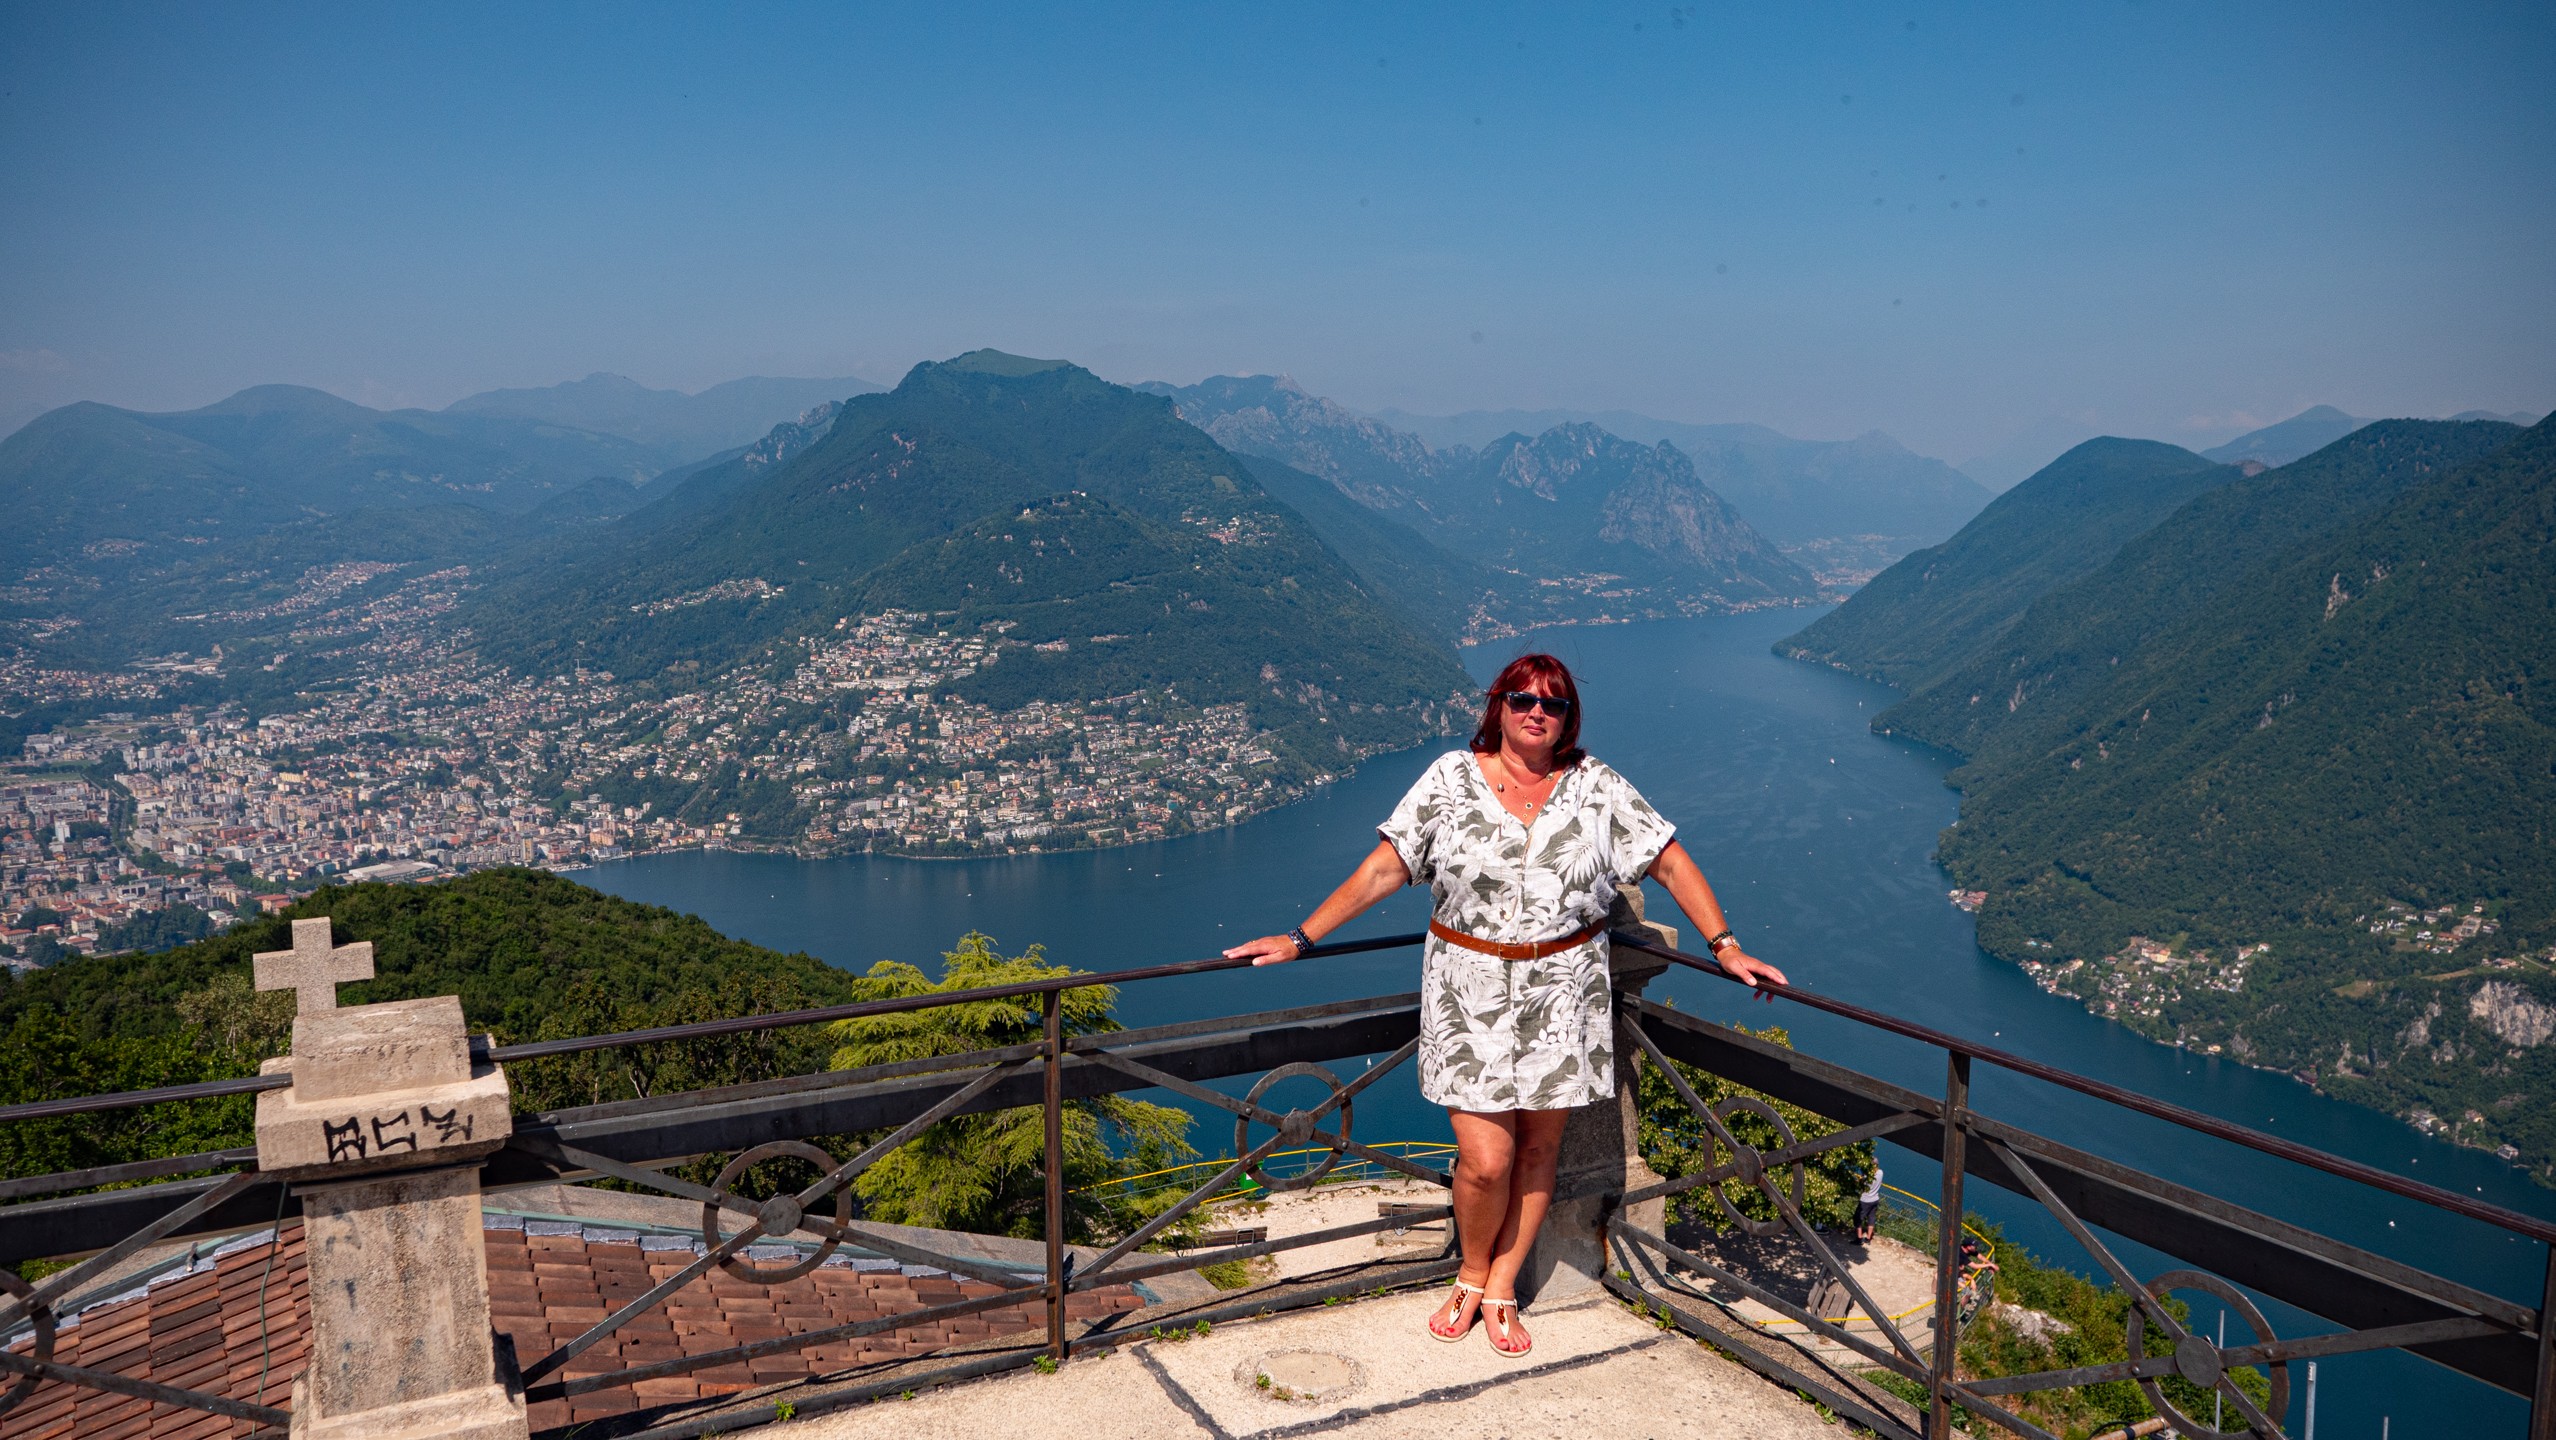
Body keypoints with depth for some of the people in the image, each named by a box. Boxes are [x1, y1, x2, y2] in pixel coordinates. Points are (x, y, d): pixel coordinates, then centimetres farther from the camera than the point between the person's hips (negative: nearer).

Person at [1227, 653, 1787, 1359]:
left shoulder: (1596, 787, 0)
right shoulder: (1452, 778, -3)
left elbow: (1672, 863, 4)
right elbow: (1383, 867, -3)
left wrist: (1725, 947, -3)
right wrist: (1299, 939, -6)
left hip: (1563, 991, 2)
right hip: (1470, 988, -2)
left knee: (1538, 1149, 9)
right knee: (1485, 1160, -5)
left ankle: (1501, 1290, 29)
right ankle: (1471, 1275, 25)